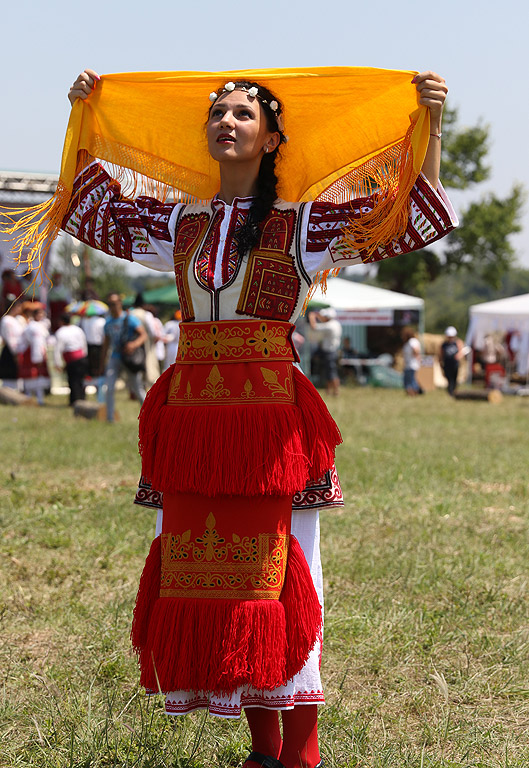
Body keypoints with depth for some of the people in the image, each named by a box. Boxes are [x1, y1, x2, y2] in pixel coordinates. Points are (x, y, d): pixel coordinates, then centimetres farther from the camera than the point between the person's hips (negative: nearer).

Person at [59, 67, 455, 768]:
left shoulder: (301, 224, 5)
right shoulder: (182, 224, 16)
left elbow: (416, 218, 3)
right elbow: (91, 206, 26)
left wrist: (432, 124, -4)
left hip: (269, 414, -4)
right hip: (191, 414, 5)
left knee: (278, 574, -5)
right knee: (199, 574, 5)